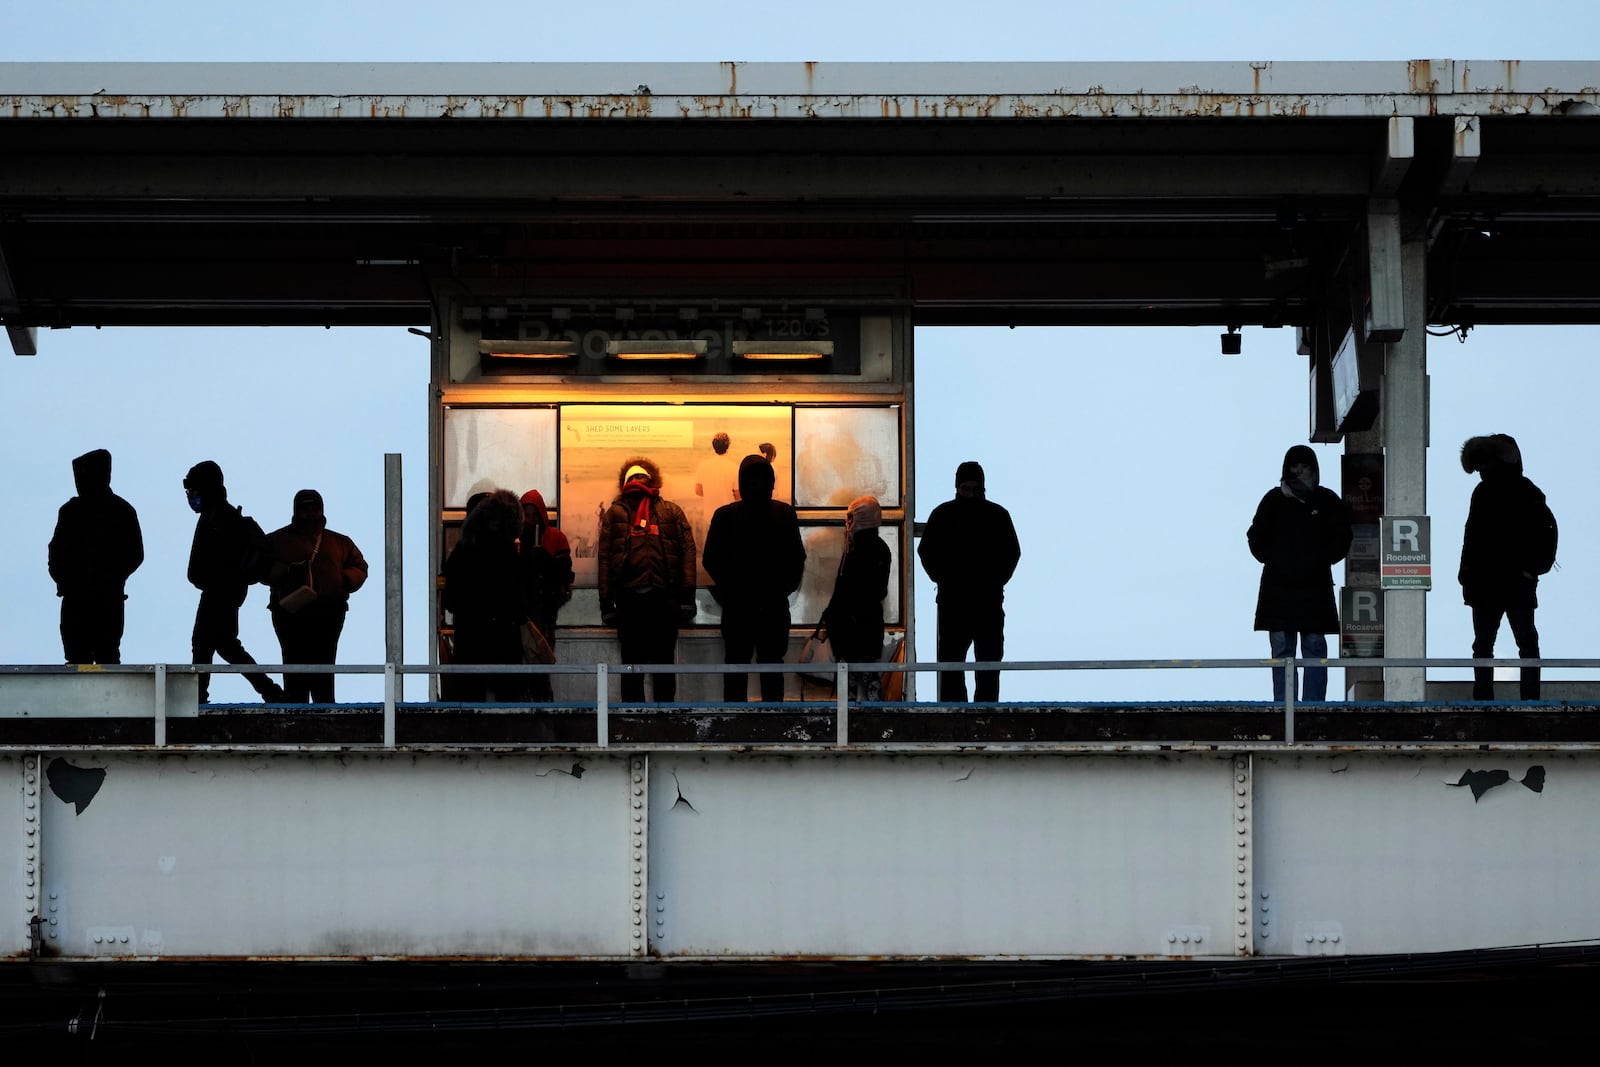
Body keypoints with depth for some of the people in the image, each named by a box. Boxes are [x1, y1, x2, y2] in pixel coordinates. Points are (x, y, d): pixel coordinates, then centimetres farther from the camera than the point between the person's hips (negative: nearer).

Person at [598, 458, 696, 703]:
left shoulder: (671, 512, 14)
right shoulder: (615, 513, 14)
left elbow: (688, 552, 5)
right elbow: (604, 557, 8)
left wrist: (687, 596, -6)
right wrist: (607, 602, -1)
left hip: (665, 597, 0)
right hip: (629, 597, 0)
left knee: (664, 663, 4)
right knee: (632, 664, 3)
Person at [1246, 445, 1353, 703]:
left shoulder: (1327, 501, 7)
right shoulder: (1274, 500, 9)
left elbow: (1341, 538, 8)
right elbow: (1256, 537, 12)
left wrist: (1320, 561, -5)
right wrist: (1273, 560, -1)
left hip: (1315, 586, -1)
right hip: (1278, 586, 1)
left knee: (1315, 649, -5)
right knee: (1281, 649, -1)